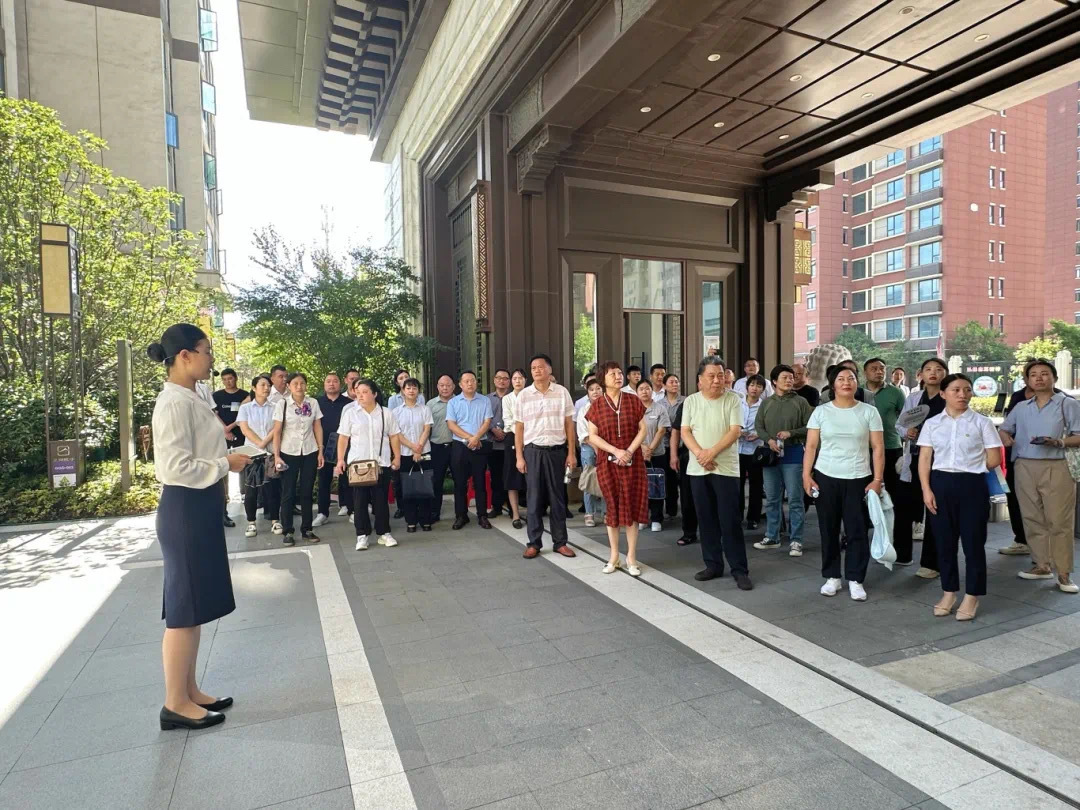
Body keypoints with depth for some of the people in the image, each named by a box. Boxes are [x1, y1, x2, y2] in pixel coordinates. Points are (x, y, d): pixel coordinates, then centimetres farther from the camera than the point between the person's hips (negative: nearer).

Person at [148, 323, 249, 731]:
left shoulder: (188, 398, 11)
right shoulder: (175, 402, -18)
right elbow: (176, 467, -24)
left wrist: (223, 456, 10)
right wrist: (226, 464, -14)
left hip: (199, 508, 10)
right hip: (185, 511, -10)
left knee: (194, 606, 16)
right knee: (184, 607, 1)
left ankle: (190, 692, 29)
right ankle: (175, 703, 16)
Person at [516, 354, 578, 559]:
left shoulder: (562, 392, 2)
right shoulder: (523, 396, 2)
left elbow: (569, 424, 4)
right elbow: (519, 428, 3)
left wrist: (571, 453, 0)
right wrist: (519, 457, -1)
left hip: (557, 450, 0)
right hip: (533, 450, 0)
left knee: (558, 497, 7)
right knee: (534, 497, 5)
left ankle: (560, 542, 17)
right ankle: (534, 542, 15)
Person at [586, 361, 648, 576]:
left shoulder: (633, 401, 2)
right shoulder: (596, 405, 0)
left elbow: (642, 430, 1)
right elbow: (593, 437, -4)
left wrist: (629, 451, -14)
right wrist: (616, 451, -15)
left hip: (632, 462, 0)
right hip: (607, 463, 0)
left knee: (631, 506, 2)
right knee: (612, 507, 7)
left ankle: (631, 557, 12)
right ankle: (614, 556, 18)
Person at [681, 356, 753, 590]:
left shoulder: (733, 399, -3)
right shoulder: (690, 401, 5)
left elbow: (735, 431, -11)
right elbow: (685, 432, 0)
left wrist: (712, 452, -19)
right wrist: (699, 453, -16)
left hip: (726, 469, -3)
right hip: (698, 469, 3)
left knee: (730, 521, -2)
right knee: (706, 520, 9)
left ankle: (739, 569, 8)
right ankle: (713, 565, 21)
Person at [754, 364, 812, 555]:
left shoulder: (801, 402, -1)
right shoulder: (766, 403, 8)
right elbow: (758, 426, 6)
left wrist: (791, 433, -17)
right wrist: (769, 440, -11)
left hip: (793, 454, -3)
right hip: (771, 454, 3)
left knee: (795, 499, -1)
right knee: (772, 499, 10)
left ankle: (796, 541, 7)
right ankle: (772, 537, 21)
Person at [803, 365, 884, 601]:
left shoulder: (869, 411, 2)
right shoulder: (821, 411, 2)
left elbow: (878, 448, 1)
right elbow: (811, 446, 1)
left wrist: (877, 479, -6)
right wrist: (806, 475, -8)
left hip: (859, 480, 0)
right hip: (825, 478, 1)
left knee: (857, 531, 2)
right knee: (828, 530, 8)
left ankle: (856, 579, 16)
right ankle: (832, 577, 21)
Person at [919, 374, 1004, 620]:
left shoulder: (982, 422, -1)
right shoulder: (932, 423, 4)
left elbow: (994, 460, -1)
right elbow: (925, 459, 2)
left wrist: (970, 468, 5)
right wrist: (926, 489, -5)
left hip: (972, 485, -2)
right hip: (940, 484, 2)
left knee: (973, 542, 4)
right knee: (944, 541, 9)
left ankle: (971, 596, 19)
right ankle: (949, 593, 23)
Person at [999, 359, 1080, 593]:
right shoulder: (1020, 407, 14)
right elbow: (1003, 428, 23)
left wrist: (1059, 442, -21)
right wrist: (1005, 438, 1)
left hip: (1055, 468, -4)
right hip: (1025, 468, 4)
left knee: (1059, 521, -4)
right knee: (1032, 519, 8)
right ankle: (1042, 565, 18)